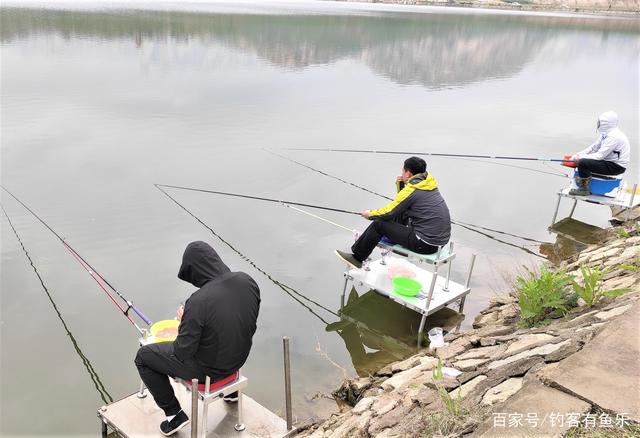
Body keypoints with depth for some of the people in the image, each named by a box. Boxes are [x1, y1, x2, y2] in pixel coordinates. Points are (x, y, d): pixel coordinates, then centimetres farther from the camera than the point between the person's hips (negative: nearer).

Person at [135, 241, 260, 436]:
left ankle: (174, 414, 17)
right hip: (239, 359, 6)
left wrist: (184, 320, -4)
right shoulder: (247, 281, -14)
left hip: (208, 368, -6)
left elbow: (182, 353, -21)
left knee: (143, 356, 11)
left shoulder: (198, 302, -32)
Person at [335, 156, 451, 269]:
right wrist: (400, 185, 11)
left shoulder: (411, 190, -15)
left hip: (426, 243, -9)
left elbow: (389, 212, -8)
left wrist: (370, 214, 9)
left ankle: (357, 258, 14)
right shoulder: (428, 183, 9)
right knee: (398, 215, 22)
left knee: (379, 224, -1)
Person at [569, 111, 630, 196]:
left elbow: (600, 155, -25)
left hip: (616, 167, -10)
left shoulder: (613, 137, -23)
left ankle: (583, 189, -11)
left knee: (583, 163, -24)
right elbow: (594, 147, 12)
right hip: (608, 161, 10)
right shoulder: (605, 133, 8)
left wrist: (581, 157, -17)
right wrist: (578, 155, 1)